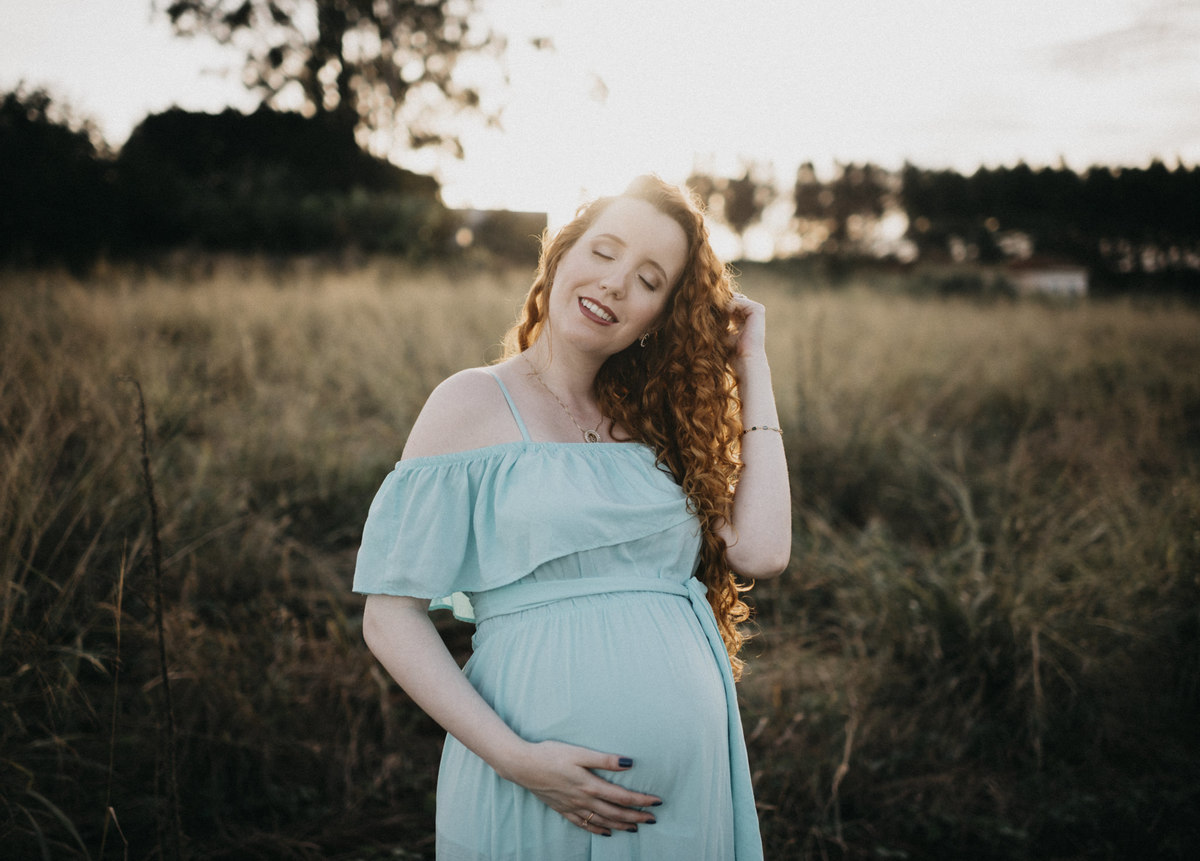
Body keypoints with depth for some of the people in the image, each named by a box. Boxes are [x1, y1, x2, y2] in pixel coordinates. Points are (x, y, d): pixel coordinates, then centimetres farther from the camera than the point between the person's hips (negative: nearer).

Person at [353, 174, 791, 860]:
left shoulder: (653, 422, 11)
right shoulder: (474, 405, -3)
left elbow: (762, 551, -4)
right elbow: (391, 617, -7)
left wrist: (751, 366, 2)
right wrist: (513, 757, -17)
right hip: (539, 783, -4)